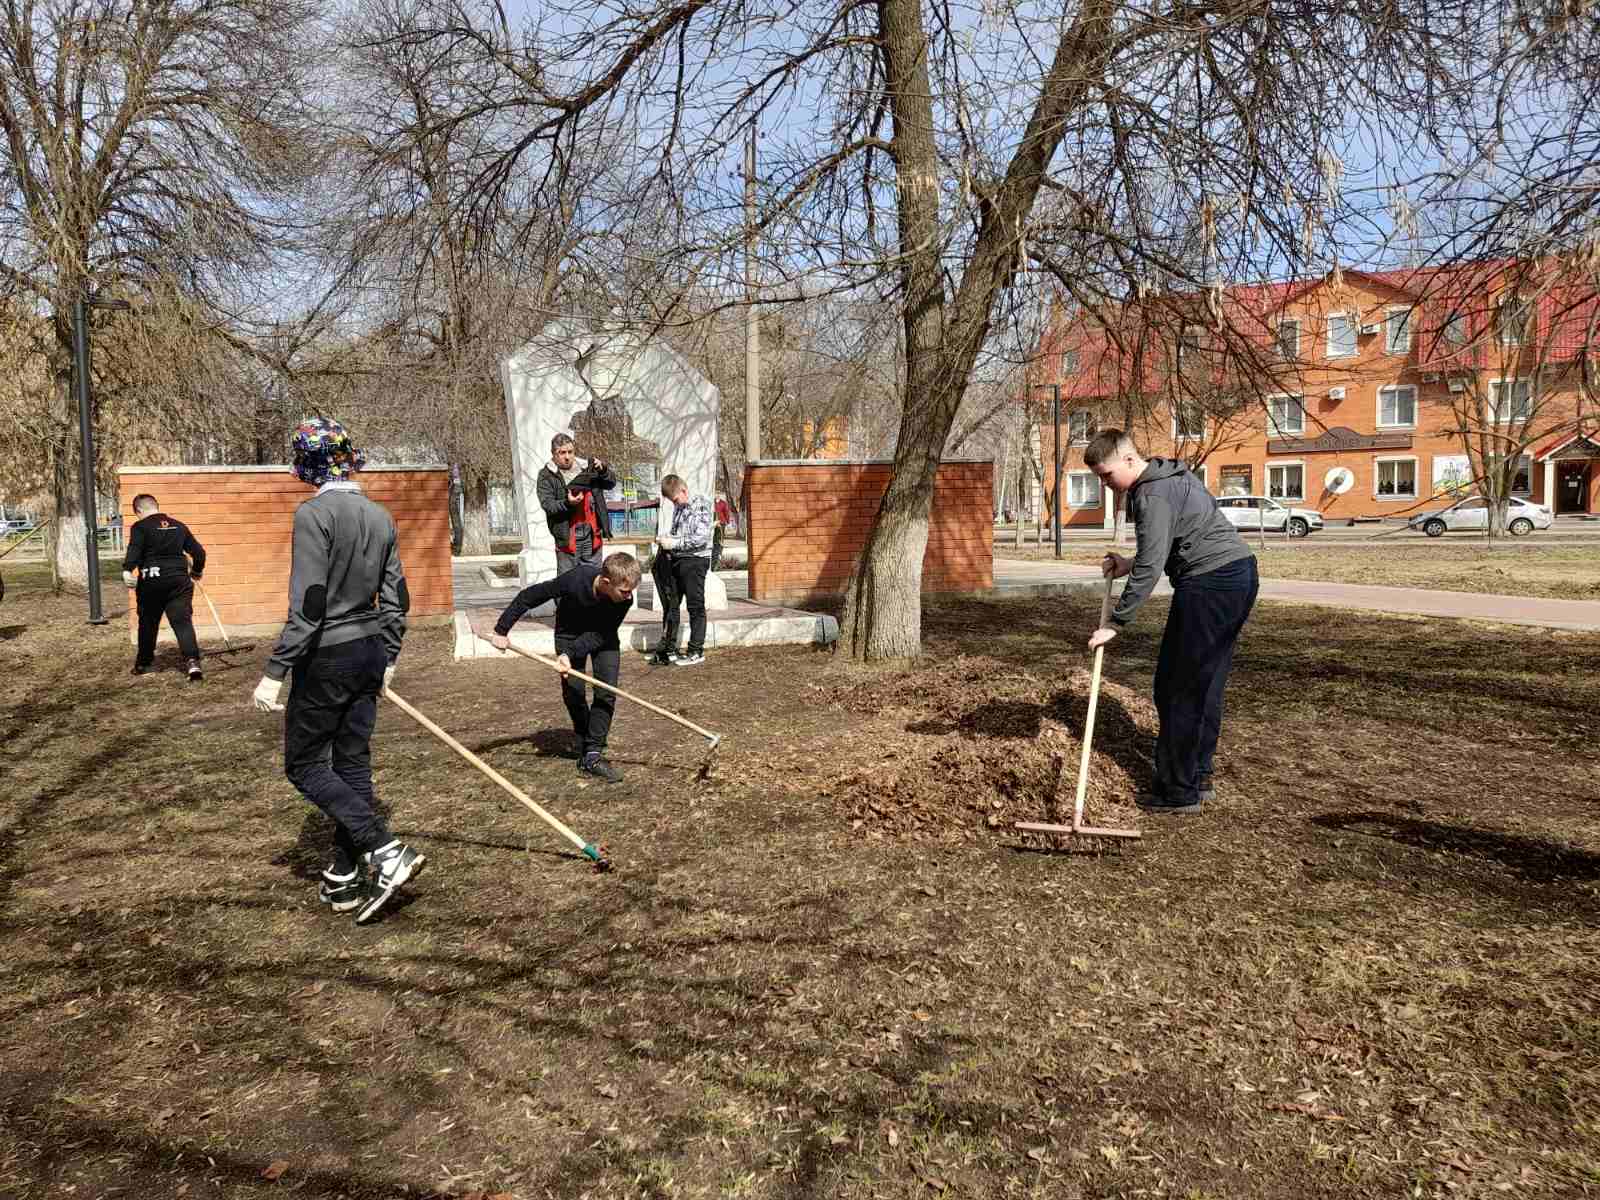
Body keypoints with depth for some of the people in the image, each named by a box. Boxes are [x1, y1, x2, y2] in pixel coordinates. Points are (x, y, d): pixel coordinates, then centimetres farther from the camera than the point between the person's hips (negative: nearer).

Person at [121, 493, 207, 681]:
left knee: (148, 623, 14)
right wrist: (197, 571, 31)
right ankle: (192, 661, -20)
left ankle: (143, 663, 27)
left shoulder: (140, 527, 0)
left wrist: (127, 569, -26)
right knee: (182, 621, -2)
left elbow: (134, 549, -18)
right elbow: (199, 552, 16)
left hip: (151, 582, -2)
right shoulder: (179, 526, 13)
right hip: (179, 580, 2)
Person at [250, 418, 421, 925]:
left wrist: (276, 671, -16)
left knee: (305, 764, 5)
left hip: (327, 656, -7)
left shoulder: (315, 513, -15)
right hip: (369, 651, 7)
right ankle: (344, 880, 21)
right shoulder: (380, 516, 6)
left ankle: (386, 853, -7)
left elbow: (308, 603, -20)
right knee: (353, 762, 13)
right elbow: (396, 597, 10)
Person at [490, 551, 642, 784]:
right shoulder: (575, 581, -39)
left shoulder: (625, 599, -32)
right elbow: (528, 596, -25)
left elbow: (600, 634, -23)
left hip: (602, 635, 2)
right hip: (570, 632, -1)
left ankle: (593, 755, -8)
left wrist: (571, 654, -37)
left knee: (607, 691, -11)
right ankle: (585, 747, 12)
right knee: (574, 693, -7)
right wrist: (502, 629, -18)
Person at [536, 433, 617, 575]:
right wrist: (567, 503, -28)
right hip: (567, 535, -4)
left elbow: (611, 483, 12)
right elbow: (547, 504, -10)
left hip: (592, 532, 4)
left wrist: (603, 470, -9)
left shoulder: (586, 468, 12)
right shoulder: (546, 476, 0)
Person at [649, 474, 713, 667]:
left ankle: (696, 651, 7)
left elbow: (702, 538, -20)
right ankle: (668, 649, 19)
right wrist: (664, 538, 4)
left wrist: (674, 543, -19)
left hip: (695, 560, -8)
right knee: (670, 605, 11)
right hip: (676, 561, 8)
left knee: (695, 606, 0)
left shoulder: (700, 504, -10)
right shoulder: (678, 507, 14)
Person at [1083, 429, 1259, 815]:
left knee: (1179, 689, -4)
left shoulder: (1153, 495, -15)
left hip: (1209, 586, -11)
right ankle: (1199, 776, 24)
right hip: (1239, 576, 11)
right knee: (1206, 685, 15)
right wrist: (1129, 564, 15)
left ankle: (1179, 790, 2)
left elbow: (1150, 568, -19)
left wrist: (1115, 624, -16)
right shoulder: (1169, 477, 18)